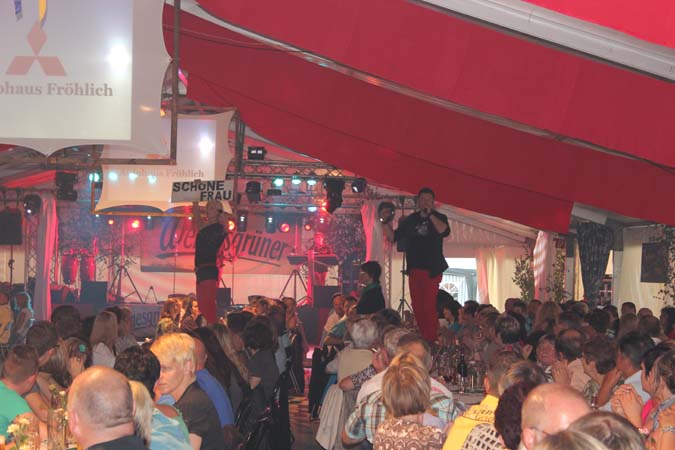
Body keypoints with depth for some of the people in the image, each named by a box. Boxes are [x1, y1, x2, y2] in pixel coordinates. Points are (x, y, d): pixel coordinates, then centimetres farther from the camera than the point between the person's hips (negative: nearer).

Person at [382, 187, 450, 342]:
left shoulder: (438, 218, 2)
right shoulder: (410, 220, 12)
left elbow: (444, 231, -21)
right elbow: (393, 237, 14)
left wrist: (430, 215, -19)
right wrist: (385, 223, 0)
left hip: (431, 270, -4)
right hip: (414, 270, 4)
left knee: (429, 307, -12)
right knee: (417, 307, 6)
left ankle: (431, 340, -9)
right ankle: (421, 340, 14)